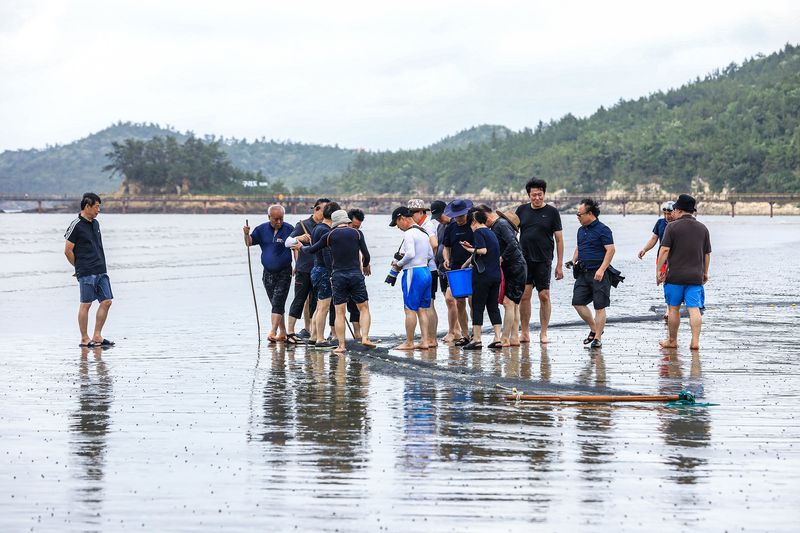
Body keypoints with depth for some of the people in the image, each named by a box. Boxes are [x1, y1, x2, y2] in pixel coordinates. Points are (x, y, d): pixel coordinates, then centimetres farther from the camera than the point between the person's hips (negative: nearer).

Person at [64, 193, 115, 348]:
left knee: (106, 301, 4)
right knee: (85, 304, -3)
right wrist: (79, 267, 1)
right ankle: (84, 339, 4)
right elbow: (68, 250, -8)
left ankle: (97, 336, 11)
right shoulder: (76, 226, -10)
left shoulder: (95, 223, 15)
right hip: (86, 273, -8)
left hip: (101, 271, 8)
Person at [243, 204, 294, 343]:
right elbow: (249, 243, 5)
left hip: (284, 273, -4)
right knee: (276, 304, 11)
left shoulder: (289, 229, -5)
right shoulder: (262, 229, 4)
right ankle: (282, 333, 20)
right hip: (268, 273, 4)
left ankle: (272, 332, -20)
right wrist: (246, 234, -17)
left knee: (277, 303, -14)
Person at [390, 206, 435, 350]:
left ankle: (409, 342, 1)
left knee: (410, 310, -2)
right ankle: (425, 341, 9)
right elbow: (431, 255, 18)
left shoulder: (409, 233, -13)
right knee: (422, 310, 11)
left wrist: (399, 264, -10)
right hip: (426, 271, 9)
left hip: (413, 272, -9)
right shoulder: (423, 232, 15)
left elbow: (410, 254, -24)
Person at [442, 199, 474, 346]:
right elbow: (446, 248, 18)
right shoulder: (450, 228, 10)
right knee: (459, 303, 3)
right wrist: (446, 259, -2)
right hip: (456, 270, 5)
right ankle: (464, 335, 12)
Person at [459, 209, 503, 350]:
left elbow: (483, 250, -19)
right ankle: (497, 338, 4)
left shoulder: (478, 232, -8)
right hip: (496, 275, 8)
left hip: (483, 275, -8)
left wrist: (472, 250, -3)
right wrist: (473, 249, 19)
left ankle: (476, 339, -1)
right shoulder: (491, 232, 17)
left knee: (477, 307, -1)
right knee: (493, 306, 10)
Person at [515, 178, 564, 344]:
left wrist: (559, 265, -1)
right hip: (524, 260, 2)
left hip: (543, 261, -2)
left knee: (544, 296, -2)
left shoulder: (552, 212, 1)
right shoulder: (522, 210, 9)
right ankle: (525, 333, 5)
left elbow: (559, 239, 2)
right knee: (524, 296, -1)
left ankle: (543, 333, 7)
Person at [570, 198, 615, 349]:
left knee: (599, 307, -2)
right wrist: (574, 260, 9)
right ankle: (594, 329, 19)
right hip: (583, 273, 8)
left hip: (598, 274, -8)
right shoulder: (581, 230, 14)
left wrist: (601, 270, -22)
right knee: (578, 302, 2)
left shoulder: (603, 230, -10)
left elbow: (610, 250, -16)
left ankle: (598, 338, 3)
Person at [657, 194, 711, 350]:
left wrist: (659, 269, -4)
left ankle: (672, 341, 16)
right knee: (694, 309, -1)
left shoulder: (673, 226, -5)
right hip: (695, 277, 3)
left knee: (674, 309, 8)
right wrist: (705, 273, 24)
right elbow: (707, 254, 14)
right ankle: (695, 341, -9)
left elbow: (664, 250, -11)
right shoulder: (702, 228, 8)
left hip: (675, 276, -3)